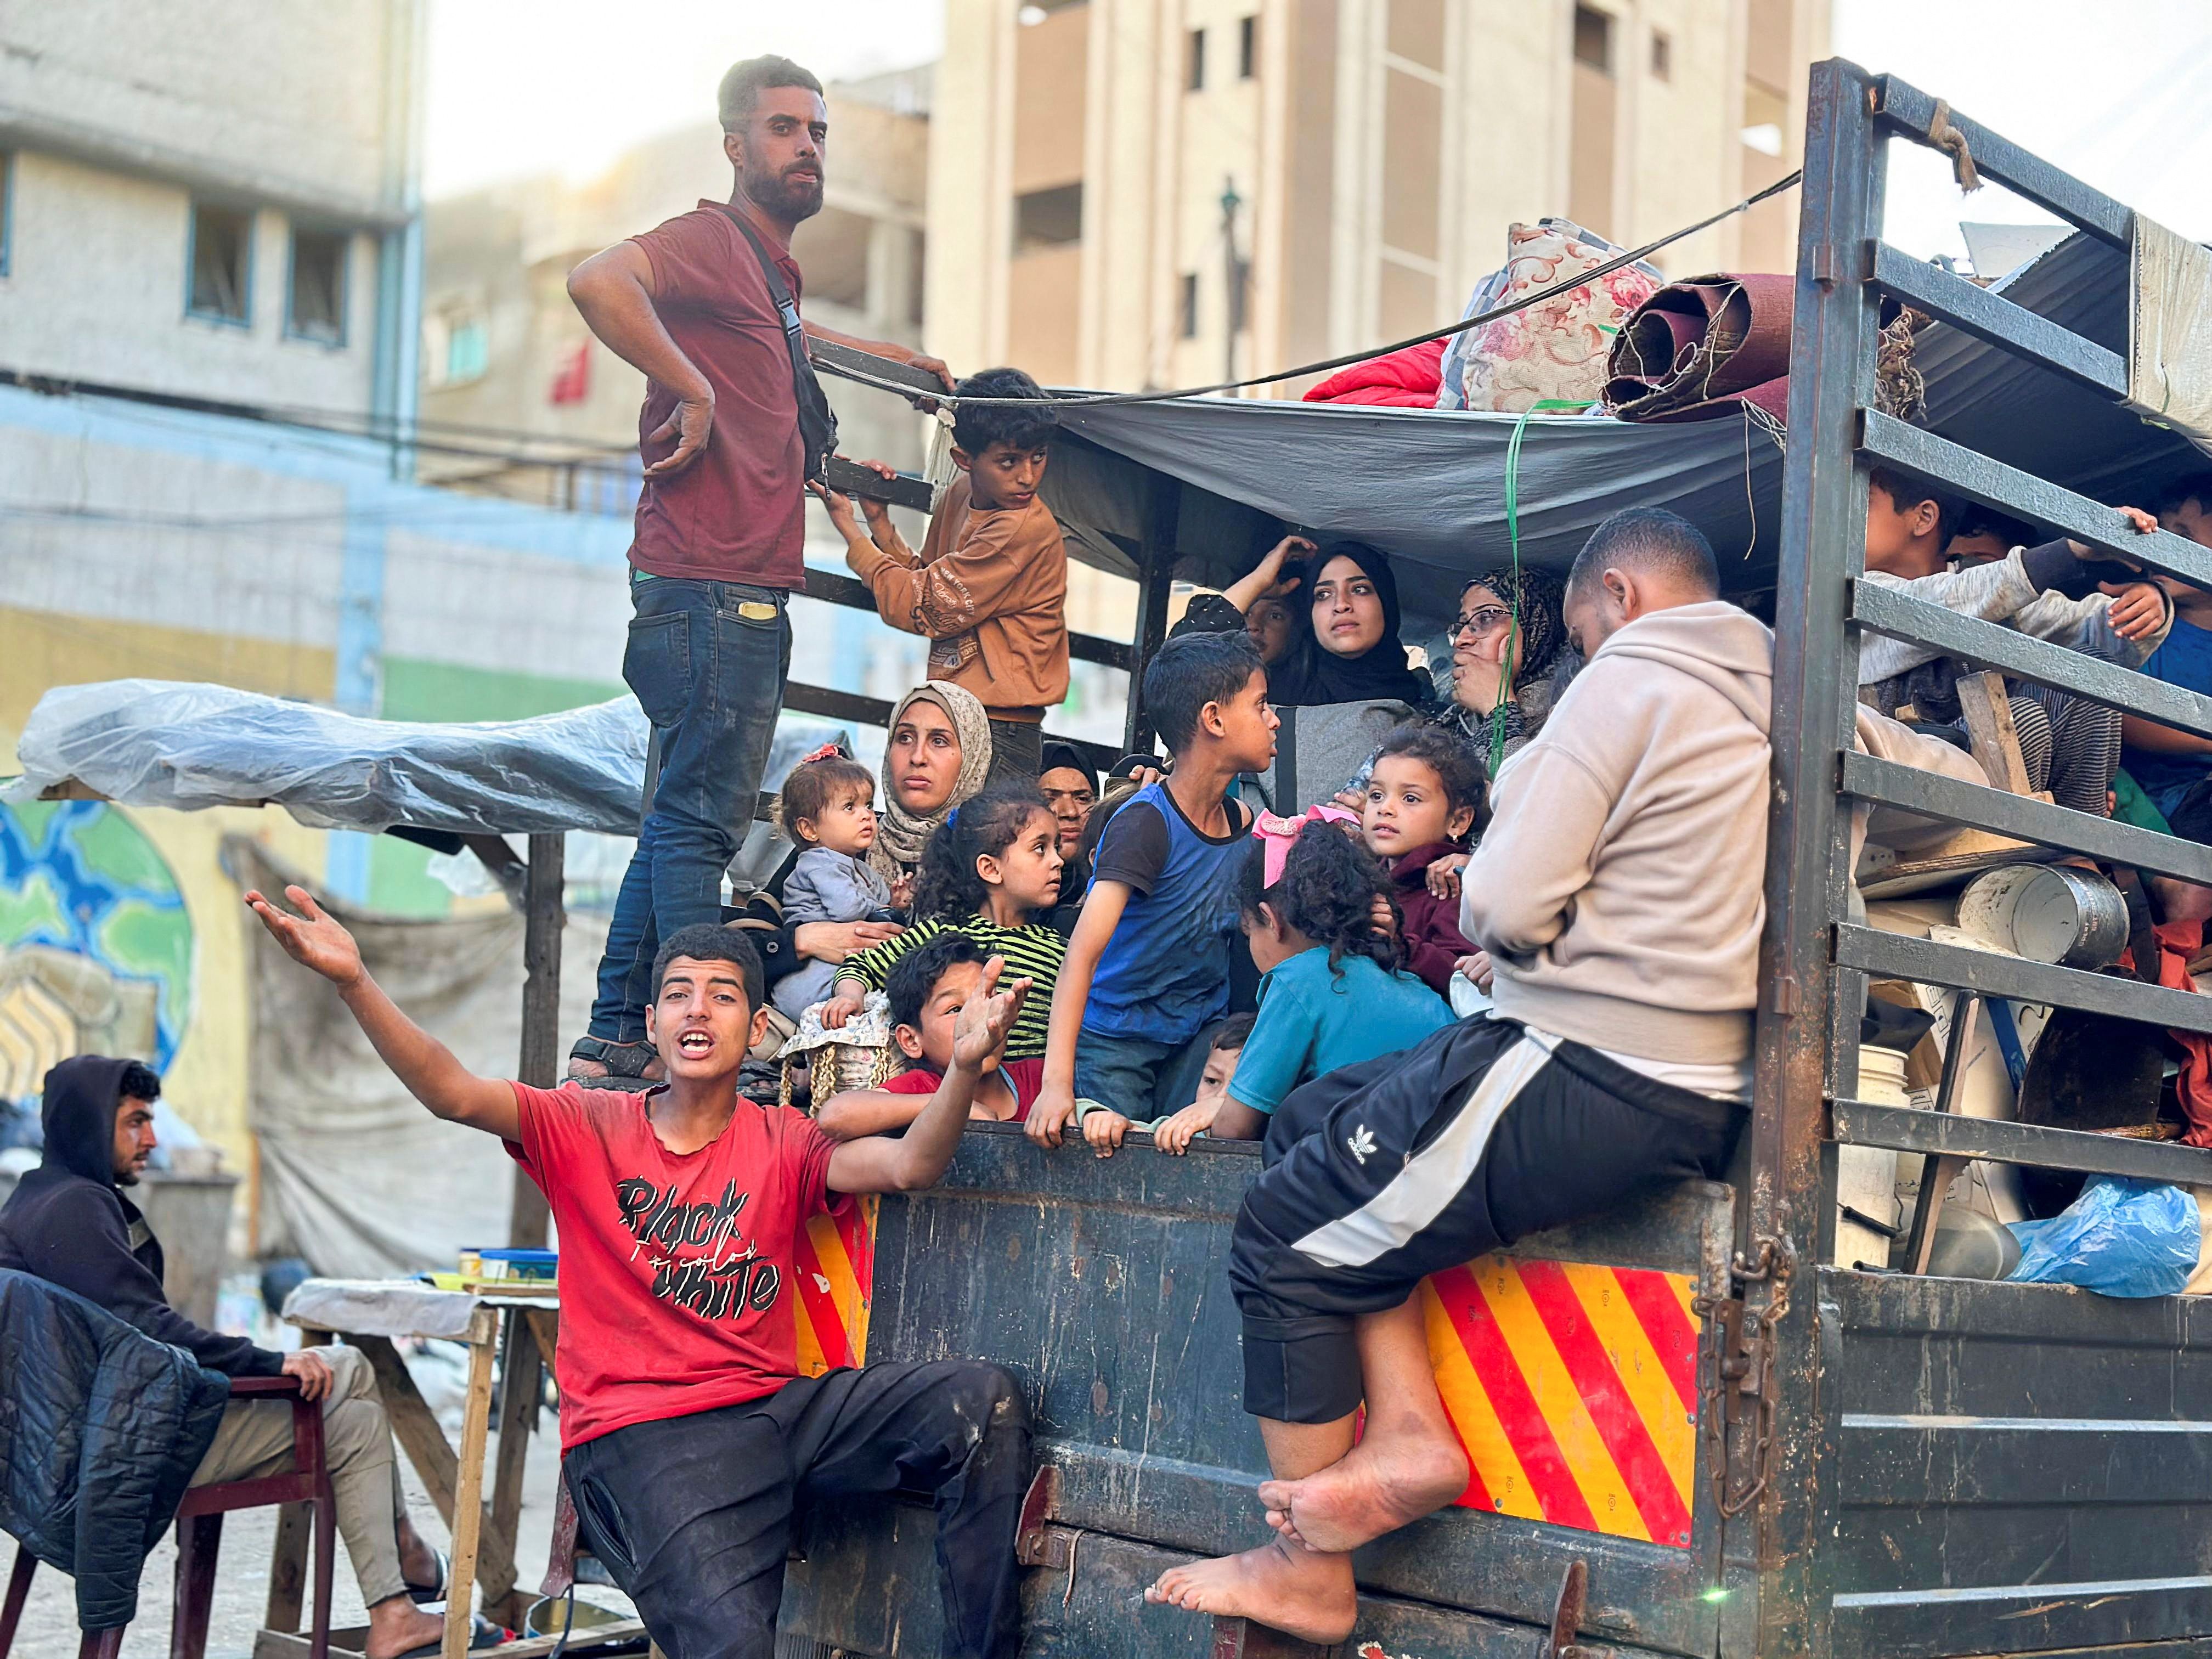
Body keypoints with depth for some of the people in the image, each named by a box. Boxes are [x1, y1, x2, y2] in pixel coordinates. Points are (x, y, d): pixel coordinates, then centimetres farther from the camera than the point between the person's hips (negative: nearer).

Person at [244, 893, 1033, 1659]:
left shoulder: (783, 1143, 9)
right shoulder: (589, 1128, 6)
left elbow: (908, 1165, -8)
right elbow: (453, 1093, -8)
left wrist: (964, 1065, -29)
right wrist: (354, 982, -23)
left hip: (774, 1407, 3)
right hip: (639, 1433, -3)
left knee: (983, 1399, -18)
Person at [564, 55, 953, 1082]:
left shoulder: (770, 267, 22)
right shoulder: (709, 240, -8)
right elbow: (596, 283, -29)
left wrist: (896, 360, 51)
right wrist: (691, 389, -24)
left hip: (744, 594, 10)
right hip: (709, 585, -10)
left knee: (684, 821, 11)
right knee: (701, 821, -10)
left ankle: (615, 1041, 16)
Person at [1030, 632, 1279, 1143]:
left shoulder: (1240, 821, 0)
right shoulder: (1146, 825, -22)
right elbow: (1083, 953, -30)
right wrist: (1057, 1082, -41)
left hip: (1197, 1040, 6)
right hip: (1115, 1041, -6)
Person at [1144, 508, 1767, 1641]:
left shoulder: (1627, 683, -10)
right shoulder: (1770, 698, 15)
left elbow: (1507, 907, -17)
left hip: (1588, 1079, -9)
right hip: (1696, 1087, 10)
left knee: (1285, 1237, 2)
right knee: (1311, 1120, 19)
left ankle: (1306, 1577, 9)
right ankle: (1407, 1427, 7)